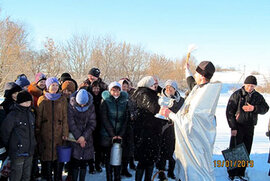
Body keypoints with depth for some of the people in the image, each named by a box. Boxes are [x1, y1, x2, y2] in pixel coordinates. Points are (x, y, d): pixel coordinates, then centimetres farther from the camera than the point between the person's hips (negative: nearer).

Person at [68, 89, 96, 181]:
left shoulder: (91, 107, -3)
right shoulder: (71, 106, -8)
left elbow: (92, 124, -3)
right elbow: (71, 124, -9)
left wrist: (84, 137, -13)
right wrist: (78, 137, -12)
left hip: (87, 138, 2)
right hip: (74, 138, -2)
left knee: (84, 163, 5)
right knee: (75, 164, -4)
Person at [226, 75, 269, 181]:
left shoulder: (258, 96, 8)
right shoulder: (237, 95, -6)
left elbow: (265, 108, 1)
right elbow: (229, 111, -8)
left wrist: (254, 108, -19)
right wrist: (233, 127, -12)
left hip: (250, 127, 5)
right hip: (238, 126, -5)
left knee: (246, 151, 9)